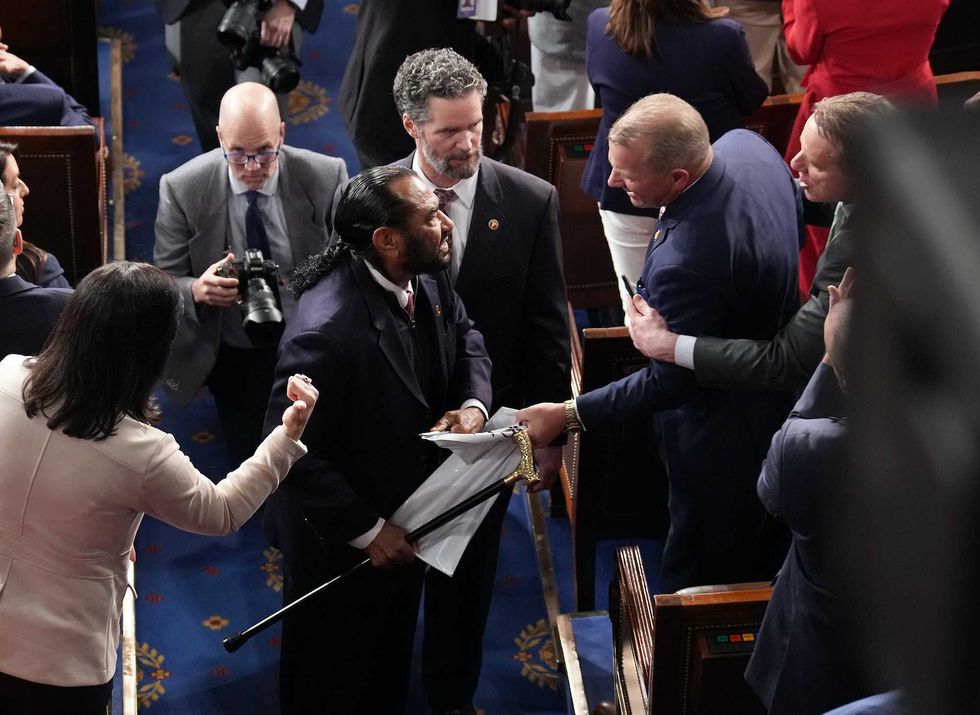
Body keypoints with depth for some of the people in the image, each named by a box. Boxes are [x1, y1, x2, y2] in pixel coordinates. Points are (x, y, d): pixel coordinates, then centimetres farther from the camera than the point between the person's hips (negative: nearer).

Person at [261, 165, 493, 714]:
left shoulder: (427, 277, -12)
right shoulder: (328, 328, -37)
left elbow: (466, 339, 8)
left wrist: (473, 403, -13)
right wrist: (366, 531, -25)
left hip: (406, 519, 8)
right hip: (339, 544, -7)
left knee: (390, 665, 31)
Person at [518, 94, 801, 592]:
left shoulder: (687, 260, -42)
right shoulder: (746, 144, -15)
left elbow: (669, 382, -28)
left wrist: (567, 416, -22)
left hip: (724, 434, -9)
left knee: (699, 572, 15)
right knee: (761, 553, 32)